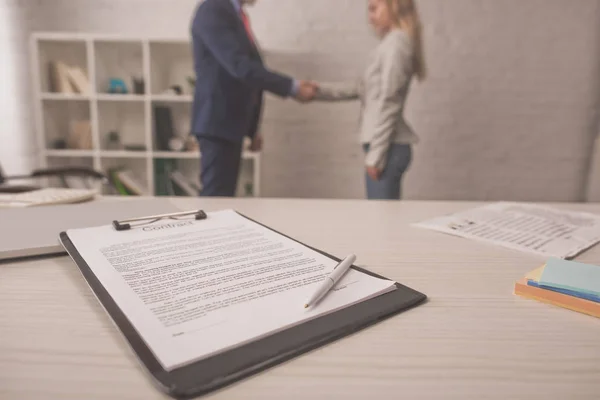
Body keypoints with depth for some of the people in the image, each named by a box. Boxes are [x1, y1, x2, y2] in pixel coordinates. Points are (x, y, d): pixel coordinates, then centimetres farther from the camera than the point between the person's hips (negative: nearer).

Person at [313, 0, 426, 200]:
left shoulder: (396, 42, -10)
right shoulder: (391, 43, 19)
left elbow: (388, 102, -16)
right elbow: (361, 88, 20)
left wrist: (376, 153, -17)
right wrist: (318, 91, 13)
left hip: (389, 147, -9)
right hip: (390, 146, 9)